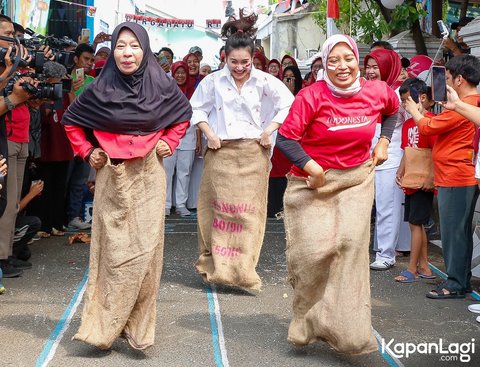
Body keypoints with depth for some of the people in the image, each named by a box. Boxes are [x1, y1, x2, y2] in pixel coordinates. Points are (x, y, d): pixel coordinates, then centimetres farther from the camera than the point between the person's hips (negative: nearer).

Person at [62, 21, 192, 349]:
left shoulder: (161, 85, -2)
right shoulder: (101, 88, -4)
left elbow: (184, 114, 17)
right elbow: (71, 120, 10)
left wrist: (169, 142, 5)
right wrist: (88, 152, 3)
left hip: (149, 175, 1)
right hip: (112, 176, 0)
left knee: (144, 248, 0)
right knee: (114, 249, 1)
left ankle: (138, 324, 11)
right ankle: (104, 326, 10)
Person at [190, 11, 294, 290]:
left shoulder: (265, 82, 0)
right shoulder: (214, 81, 1)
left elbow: (289, 105, 6)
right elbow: (197, 108, 12)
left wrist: (270, 130, -2)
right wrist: (209, 133, 0)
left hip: (253, 153, 0)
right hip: (220, 152, 0)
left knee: (249, 211, -1)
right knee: (219, 209, 1)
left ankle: (243, 271, 6)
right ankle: (215, 265, 12)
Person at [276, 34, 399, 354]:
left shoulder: (377, 91, -4)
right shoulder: (311, 96, -16)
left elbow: (393, 109, 20)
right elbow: (285, 138, -17)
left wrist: (384, 141, 8)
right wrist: (309, 165, -29)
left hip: (357, 179, 2)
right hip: (313, 181, -2)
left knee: (350, 244, -10)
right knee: (314, 250, -6)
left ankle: (345, 329, 3)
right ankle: (311, 320, 20)